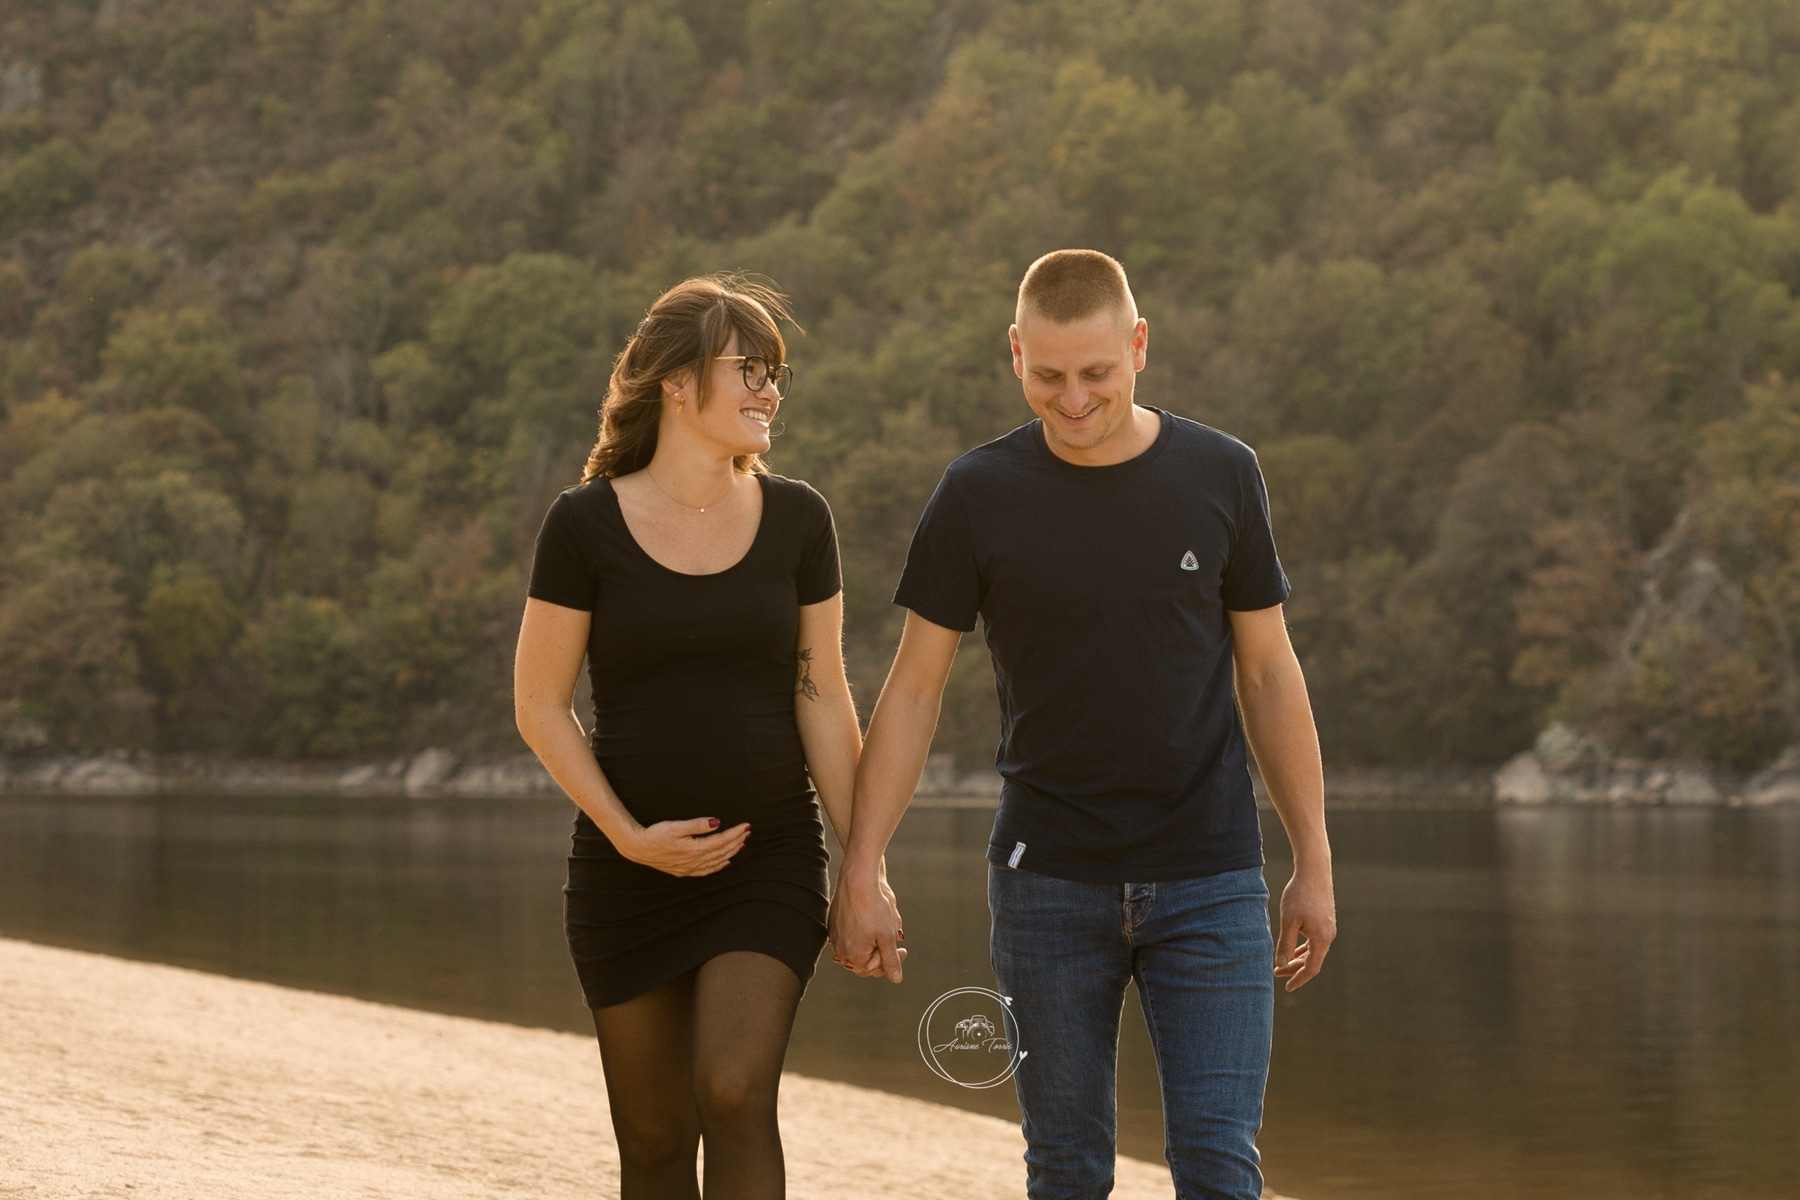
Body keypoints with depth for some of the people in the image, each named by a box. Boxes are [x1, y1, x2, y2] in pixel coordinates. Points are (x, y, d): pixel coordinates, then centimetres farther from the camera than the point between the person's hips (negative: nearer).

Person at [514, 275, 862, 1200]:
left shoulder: (796, 520, 2)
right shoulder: (586, 525, -5)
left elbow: (822, 701, 5)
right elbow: (539, 706, -1)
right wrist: (629, 835, -10)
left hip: (770, 863, 0)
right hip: (629, 874, 0)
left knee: (734, 1092, -20)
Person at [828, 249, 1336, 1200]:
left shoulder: (1221, 477, 0)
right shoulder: (979, 496, -3)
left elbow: (1268, 674, 7)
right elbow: (913, 689, 2)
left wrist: (1314, 863, 5)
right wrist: (861, 869, -4)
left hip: (1207, 881, 0)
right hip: (1049, 881, 0)